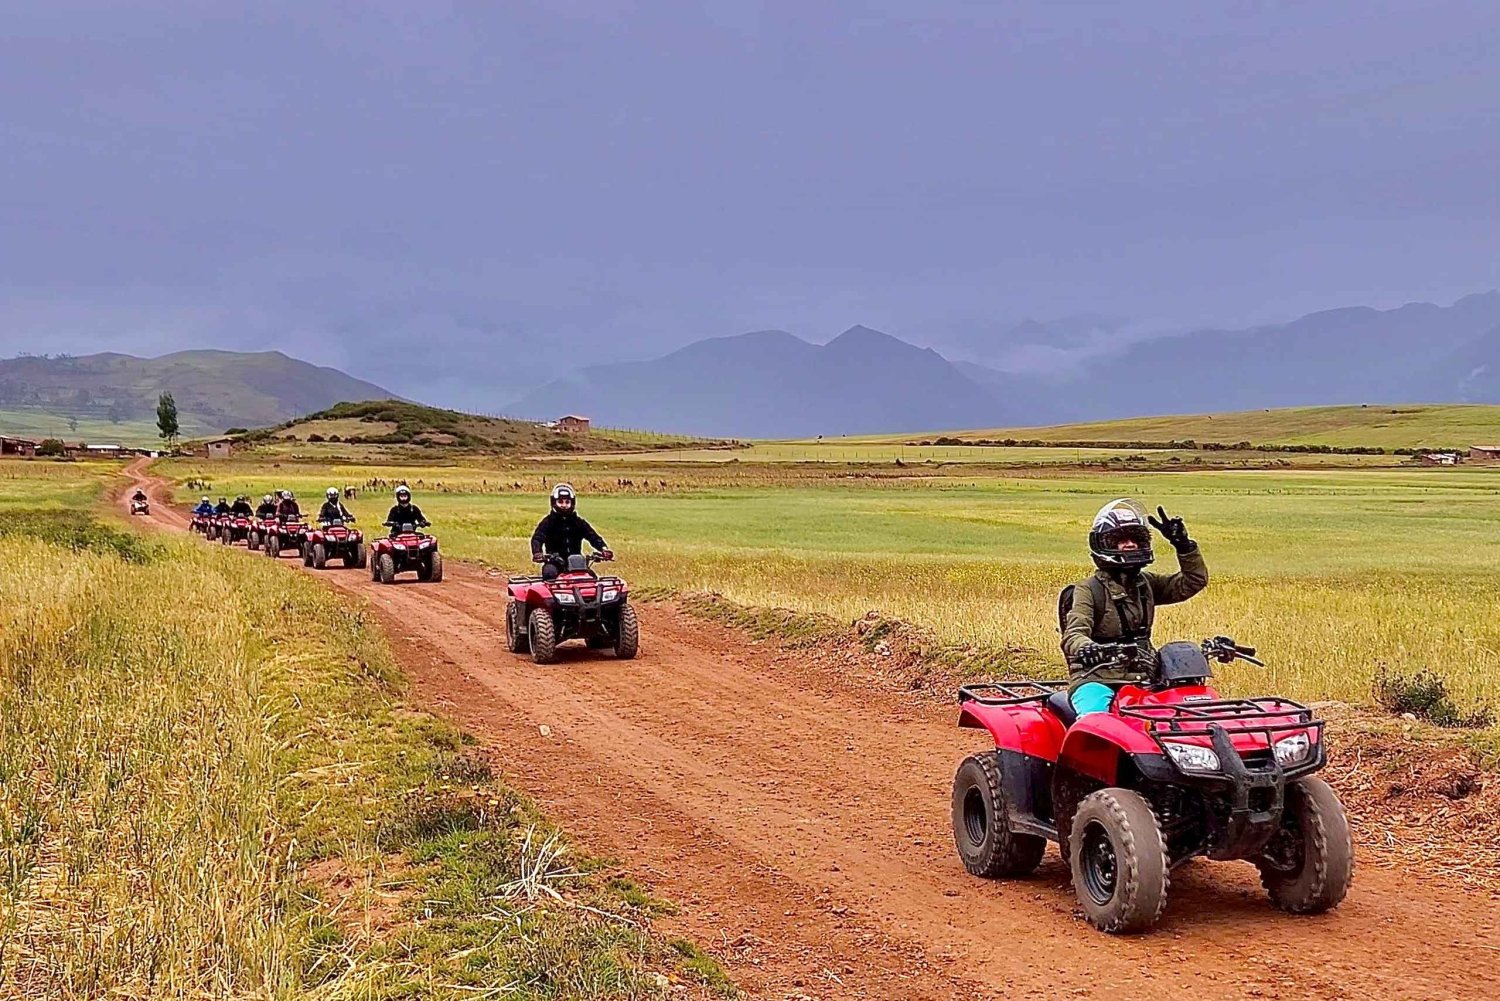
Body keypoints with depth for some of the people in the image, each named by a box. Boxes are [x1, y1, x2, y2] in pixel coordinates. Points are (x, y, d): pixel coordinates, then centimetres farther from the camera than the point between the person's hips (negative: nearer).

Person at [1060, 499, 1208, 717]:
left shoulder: (1147, 584, 15)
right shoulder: (1089, 590, -4)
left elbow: (1194, 581, 9)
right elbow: (1074, 634, -17)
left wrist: (1183, 544, -5)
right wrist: (1085, 648, -41)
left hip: (1143, 680, 6)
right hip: (1098, 680, -6)